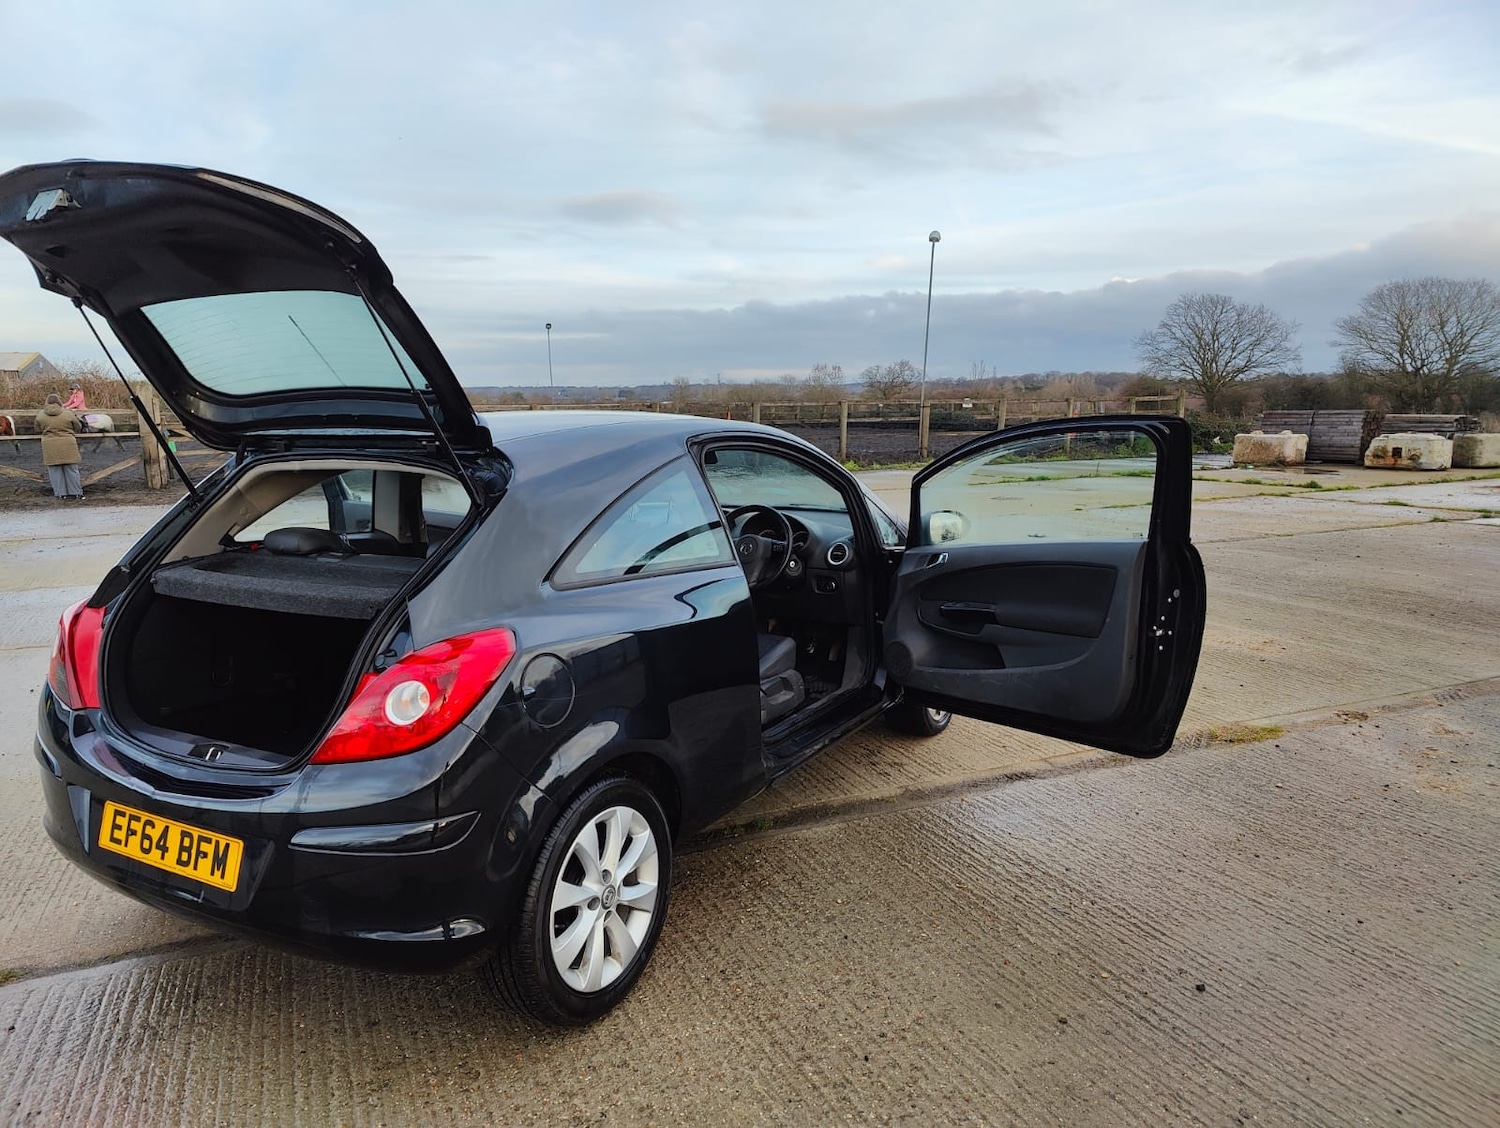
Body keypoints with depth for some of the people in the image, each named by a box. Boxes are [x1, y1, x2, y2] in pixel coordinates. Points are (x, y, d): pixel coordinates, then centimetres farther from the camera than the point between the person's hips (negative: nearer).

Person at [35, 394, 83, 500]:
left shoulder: (40, 415, 2)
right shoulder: (68, 413, -5)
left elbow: (38, 430, 12)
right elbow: (77, 427, 7)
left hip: (50, 447, 1)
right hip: (67, 446, -1)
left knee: (55, 470, 8)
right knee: (71, 470, 4)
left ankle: (62, 493, 8)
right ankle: (76, 493, 6)